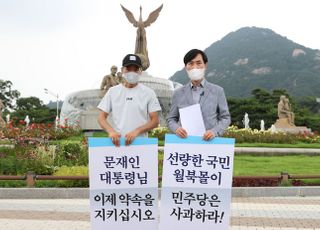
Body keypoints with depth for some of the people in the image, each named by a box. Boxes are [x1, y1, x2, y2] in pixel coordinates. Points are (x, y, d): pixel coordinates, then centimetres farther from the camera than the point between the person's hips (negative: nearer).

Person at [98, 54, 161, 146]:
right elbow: (101, 117, 6)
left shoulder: (148, 93, 4)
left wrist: (136, 131, -16)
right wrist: (111, 131, -14)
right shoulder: (112, 91, 9)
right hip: (117, 142, 1)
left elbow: (155, 120, 0)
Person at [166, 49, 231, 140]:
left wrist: (214, 131, -10)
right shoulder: (178, 93, 10)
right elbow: (171, 119, 12)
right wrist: (176, 128, -9)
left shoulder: (217, 91, 7)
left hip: (209, 141, 0)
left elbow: (225, 118, 8)